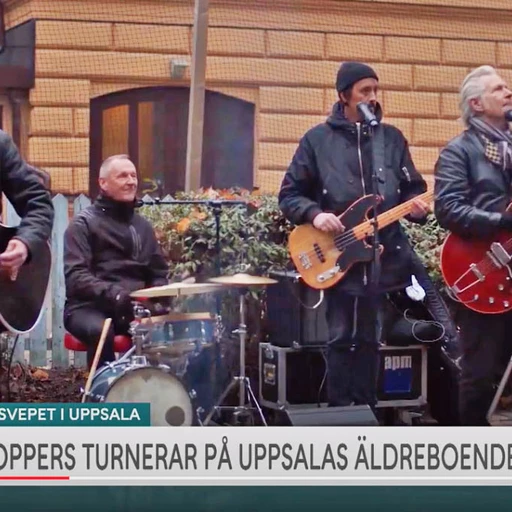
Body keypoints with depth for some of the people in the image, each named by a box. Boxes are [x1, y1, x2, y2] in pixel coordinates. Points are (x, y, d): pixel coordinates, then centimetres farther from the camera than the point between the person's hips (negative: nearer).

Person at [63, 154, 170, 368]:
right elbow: (75, 275, -12)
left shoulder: (142, 226, 19)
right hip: (89, 306, -5)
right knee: (100, 331, -37)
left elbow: (159, 272, 22)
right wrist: (111, 293, -29)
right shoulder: (84, 223, -1)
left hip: (135, 307, 5)